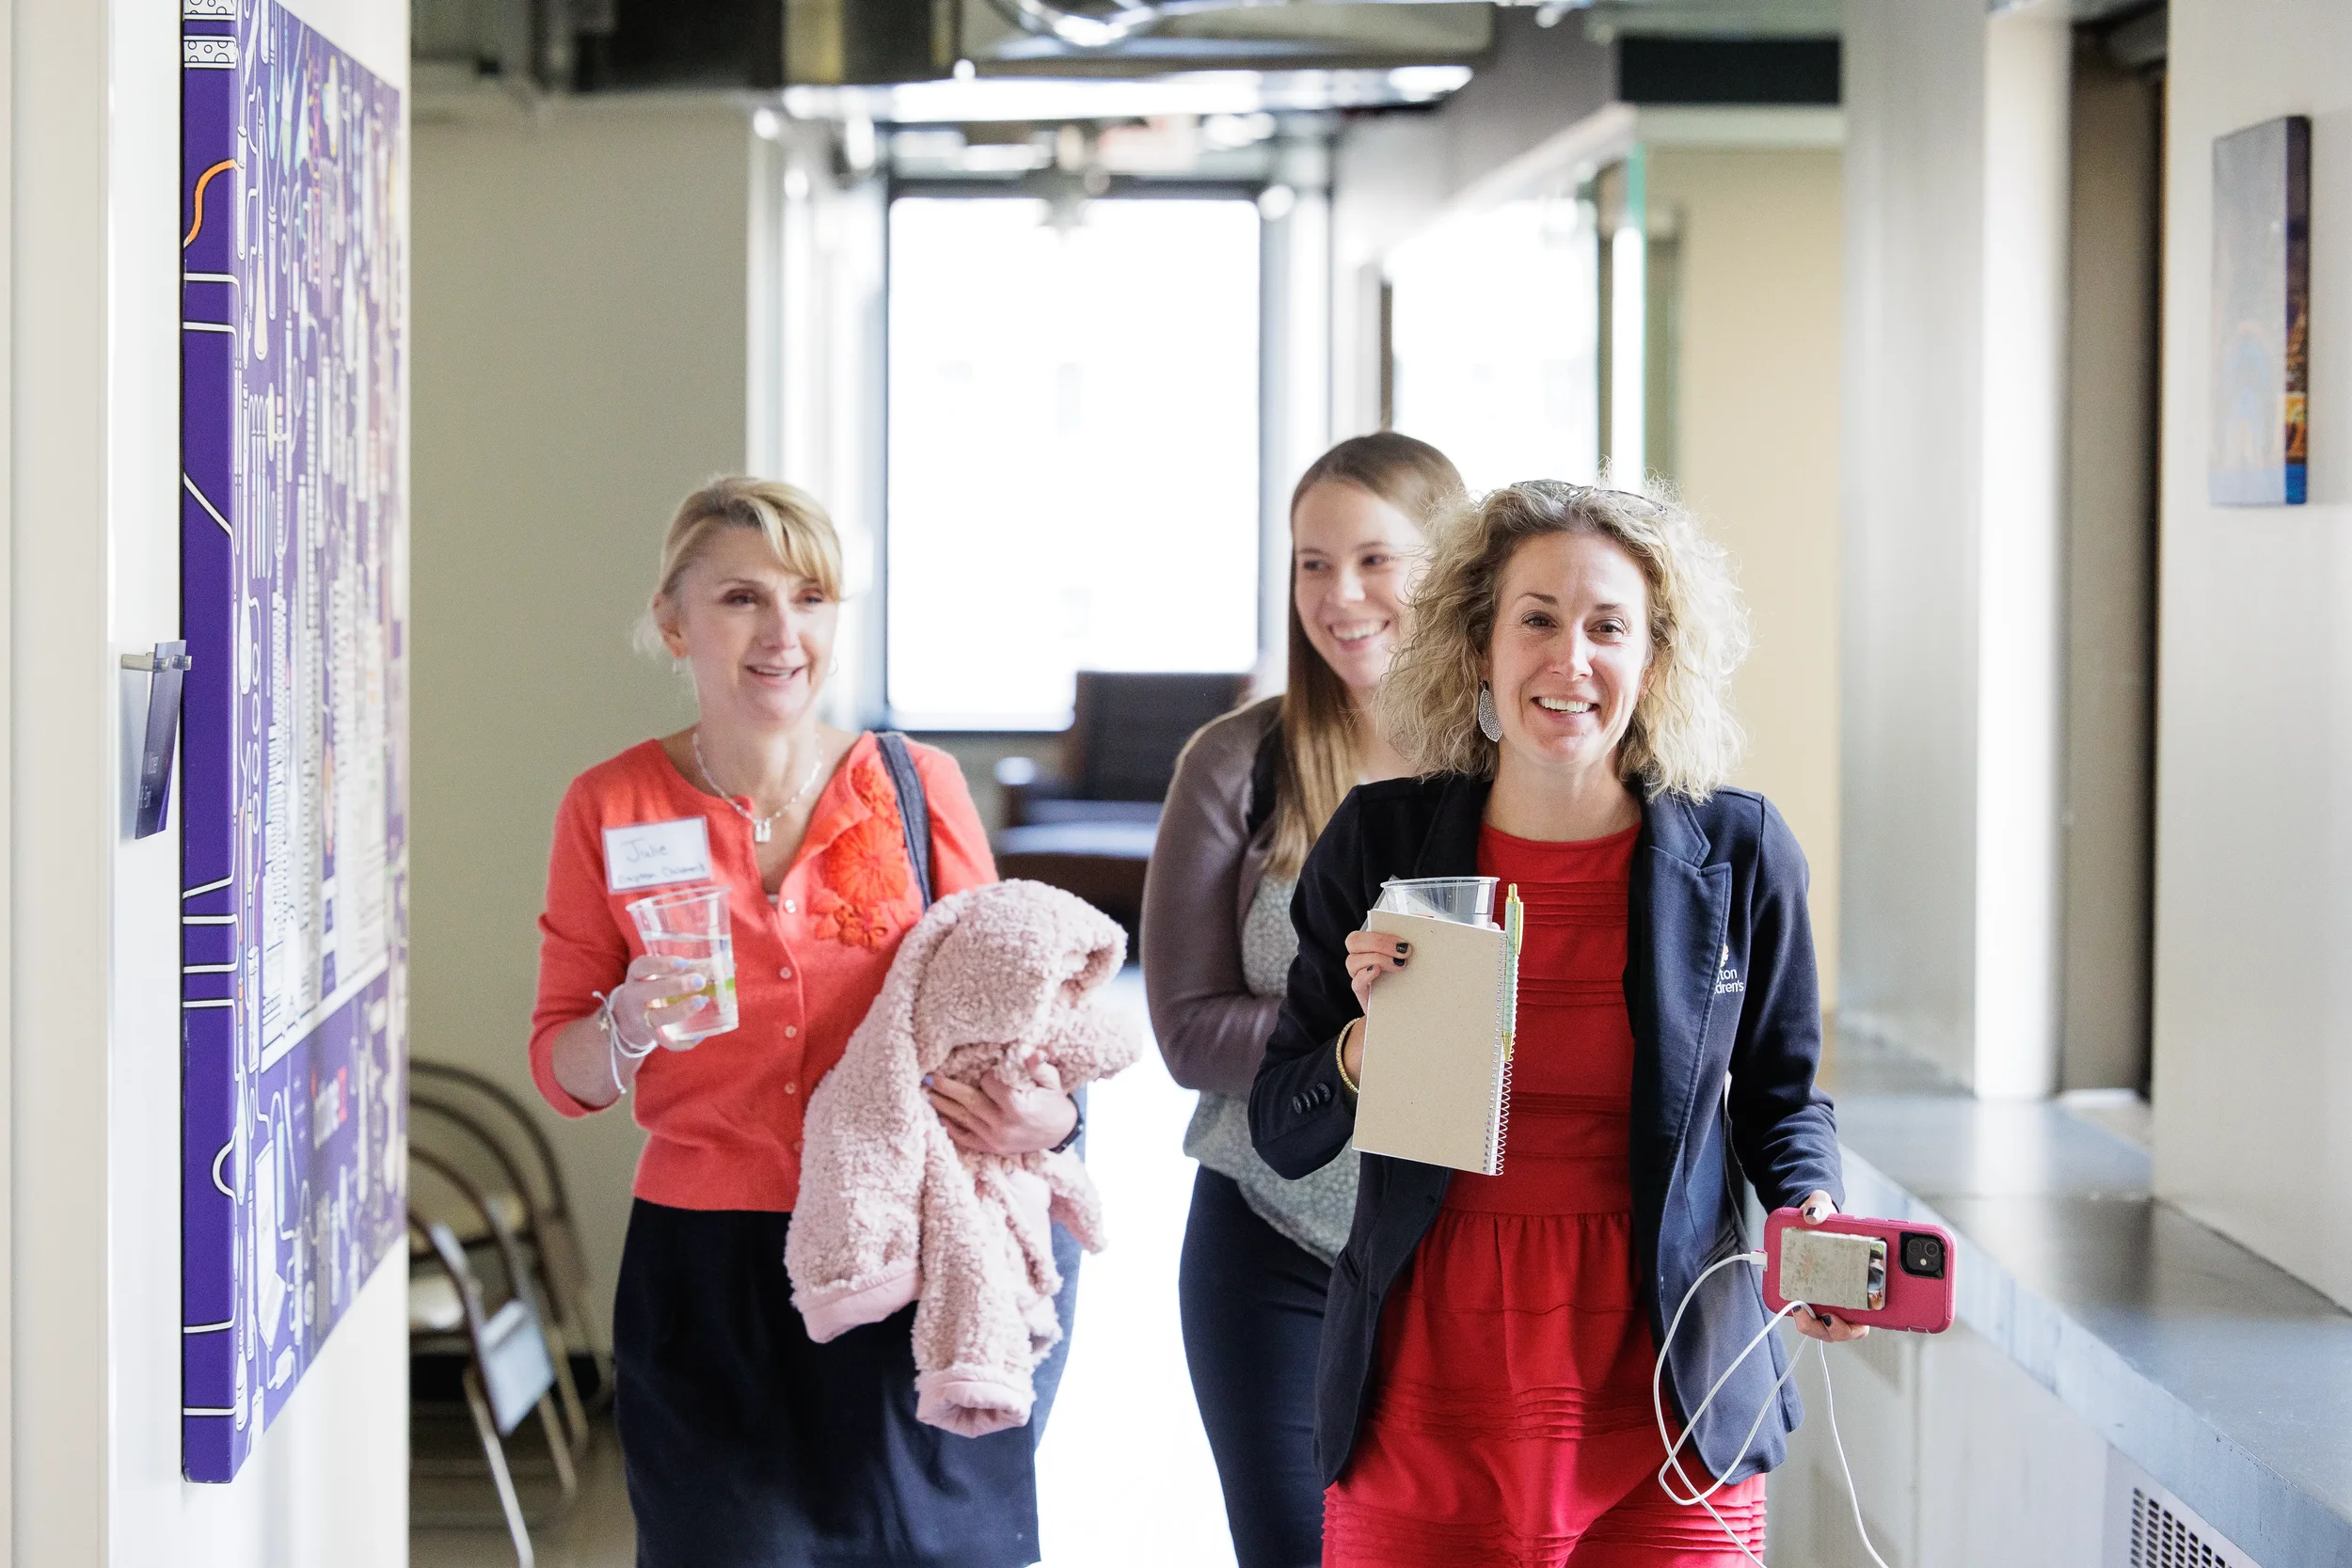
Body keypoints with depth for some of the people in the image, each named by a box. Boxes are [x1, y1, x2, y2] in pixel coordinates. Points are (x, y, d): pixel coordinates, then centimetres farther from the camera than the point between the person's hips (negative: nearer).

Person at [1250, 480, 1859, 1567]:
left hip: (1664, 1415, 0)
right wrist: (1376, 1035, -15)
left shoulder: (1738, 852, -1)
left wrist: (1811, 1219, -7)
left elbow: (1781, 1094, 14)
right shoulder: (1380, 844, 0)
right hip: (1422, 1414, 0)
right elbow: (1284, 1139, 5)